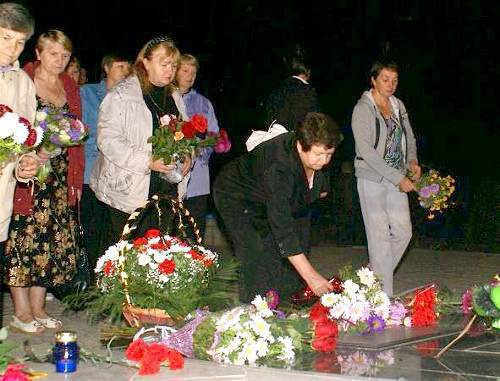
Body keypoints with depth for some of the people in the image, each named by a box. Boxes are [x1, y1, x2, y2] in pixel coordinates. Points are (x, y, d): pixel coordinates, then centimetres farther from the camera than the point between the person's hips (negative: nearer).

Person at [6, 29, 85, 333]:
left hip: (61, 176, 6)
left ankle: (38, 307, 17)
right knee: (24, 237, -4)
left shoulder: (70, 87, 14)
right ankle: (22, 311, 5)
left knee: (54, 240, 7)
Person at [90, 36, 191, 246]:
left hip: (167, 189, 6)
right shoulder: (121, 95, -7)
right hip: (130, 190, -6)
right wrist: (147, 162, -22)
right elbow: (108, 140, -16)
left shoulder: (174, 97, 16)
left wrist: (187, 156, 5)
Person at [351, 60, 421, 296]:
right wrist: (398, 179, -22)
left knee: (403, 232, 7)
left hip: (397, 179, 7)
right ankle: (384, 295, 4)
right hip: (372, 179, -7)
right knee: (380, 236, -4)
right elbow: (366, 151, -19)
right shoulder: (363, 109, -12)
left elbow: (409, 137, 21)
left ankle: (376, 275, 26)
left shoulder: (398, 106, 9)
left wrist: (412, 161, -1)